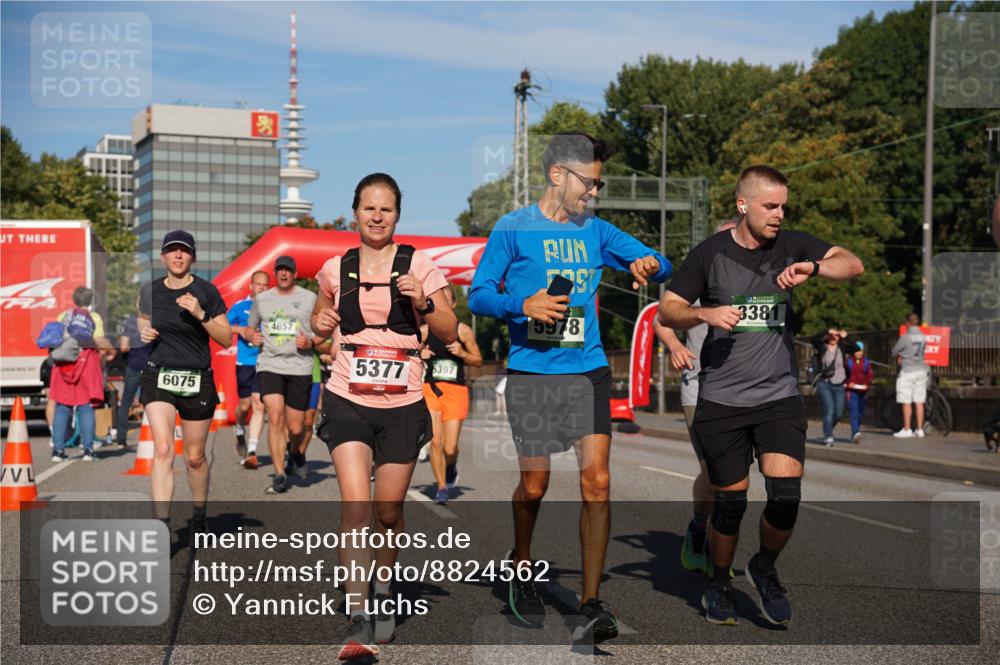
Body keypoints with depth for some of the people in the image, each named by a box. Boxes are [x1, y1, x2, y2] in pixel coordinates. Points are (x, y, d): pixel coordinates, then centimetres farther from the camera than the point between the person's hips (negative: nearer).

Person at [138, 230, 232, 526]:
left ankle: (199, 514, 34)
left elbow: (226, 339, -5)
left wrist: (201, 315, -19)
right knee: (163, 449, -17)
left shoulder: (206, 291, -5)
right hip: (158, 377, 1)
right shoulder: (151, 290, 4)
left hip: (197, 380, -1)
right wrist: (144, 331, 1)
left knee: (195, 457, 9)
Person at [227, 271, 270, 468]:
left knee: (259, 405, -10)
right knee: (245, 404, 7)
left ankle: (251, 451, -10)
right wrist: (241, 330, -7)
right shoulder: (240, 306, 7)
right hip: (244, 363, 1)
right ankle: (240, 432, 40)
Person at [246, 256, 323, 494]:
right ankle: (279, 476, -7)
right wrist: (251, 335, 0)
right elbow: (249, 328, 23)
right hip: (269, 365, 1)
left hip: (300, 367, -1)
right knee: (275, 417, -16)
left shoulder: (310, 299, 5)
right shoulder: (261, 299, 11)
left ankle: (295, 452, 39)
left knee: (296, 427, 2)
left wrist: (311, 342, -11)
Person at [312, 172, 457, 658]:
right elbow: (322, 323, 24)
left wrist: (423, 302, -16)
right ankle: (358, 622, -16)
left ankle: (383, 591, 37)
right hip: (348, 402, 0)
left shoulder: (418, 266, 0)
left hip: (403, 405, 0)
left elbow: (450, 334, 1)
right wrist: (319, 323, 0)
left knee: (388, 512, 9)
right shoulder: (336, 269, 6)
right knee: (355, 504, -16)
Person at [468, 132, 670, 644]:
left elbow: (659, 266, 14)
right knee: (534, 485, 5)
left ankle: (591, 604, -5)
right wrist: (523, 305, -19)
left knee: (596, 480, -10)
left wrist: (649, 265, -9)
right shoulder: (514, 228, -1)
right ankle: (521, 571, 34)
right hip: (532, 374, -3)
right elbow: (479, 295, -1)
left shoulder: (595, 231, 11)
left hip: (587, 371, 3)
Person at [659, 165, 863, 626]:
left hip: (779, 397, 1)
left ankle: (764, 568, 17)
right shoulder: (710, 254, -1)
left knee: (786, 494, -12)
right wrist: (704, 314, -17)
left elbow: (853, 265, -4)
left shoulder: (791, 245, 5)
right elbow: (667, 311, 3)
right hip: (721, 401, -1)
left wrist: (813, 268, -22)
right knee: (730, 502, 5)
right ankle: (719, 585, 30)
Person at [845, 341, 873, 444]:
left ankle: (855, 434, 29)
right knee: (854, 412, -17)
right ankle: (856, 433, -29)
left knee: (860, 413, 13)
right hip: (852, 390, -4)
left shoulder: (866, 362, 8)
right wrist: (848, 383, -12)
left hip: (862, 391, 4)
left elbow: (870, 375, 8)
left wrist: (866, 384, -10)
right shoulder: (848, 361, 0)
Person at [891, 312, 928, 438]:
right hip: (921, 370, 6)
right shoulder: (923, 337, 4)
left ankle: (906, 430, 1)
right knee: (919, 402, 8)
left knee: (906, 402, 0)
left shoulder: (905, 337, -13)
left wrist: (899, 356, 19)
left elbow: (893, 352, -4)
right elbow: (921, 350, 13)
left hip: (907, 371, -6)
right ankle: (919, 429, 10)